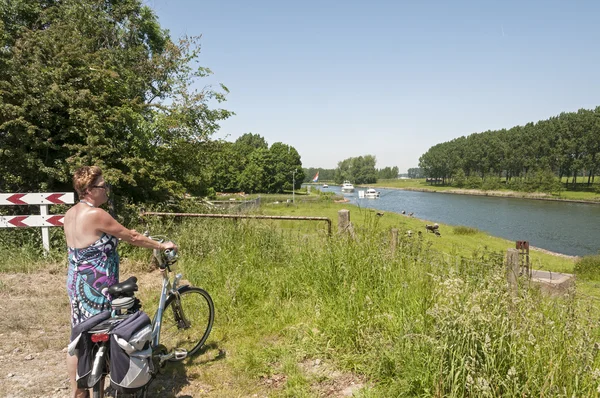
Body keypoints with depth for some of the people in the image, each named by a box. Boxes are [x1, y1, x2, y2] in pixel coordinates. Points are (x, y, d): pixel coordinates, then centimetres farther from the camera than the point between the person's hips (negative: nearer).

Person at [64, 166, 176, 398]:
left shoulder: (71, 214, 6)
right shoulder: (95, 214, -21)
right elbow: (132, 237, -14)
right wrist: (162, 245, -3)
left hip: (76, 283, 9)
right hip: (95, 288, -9)